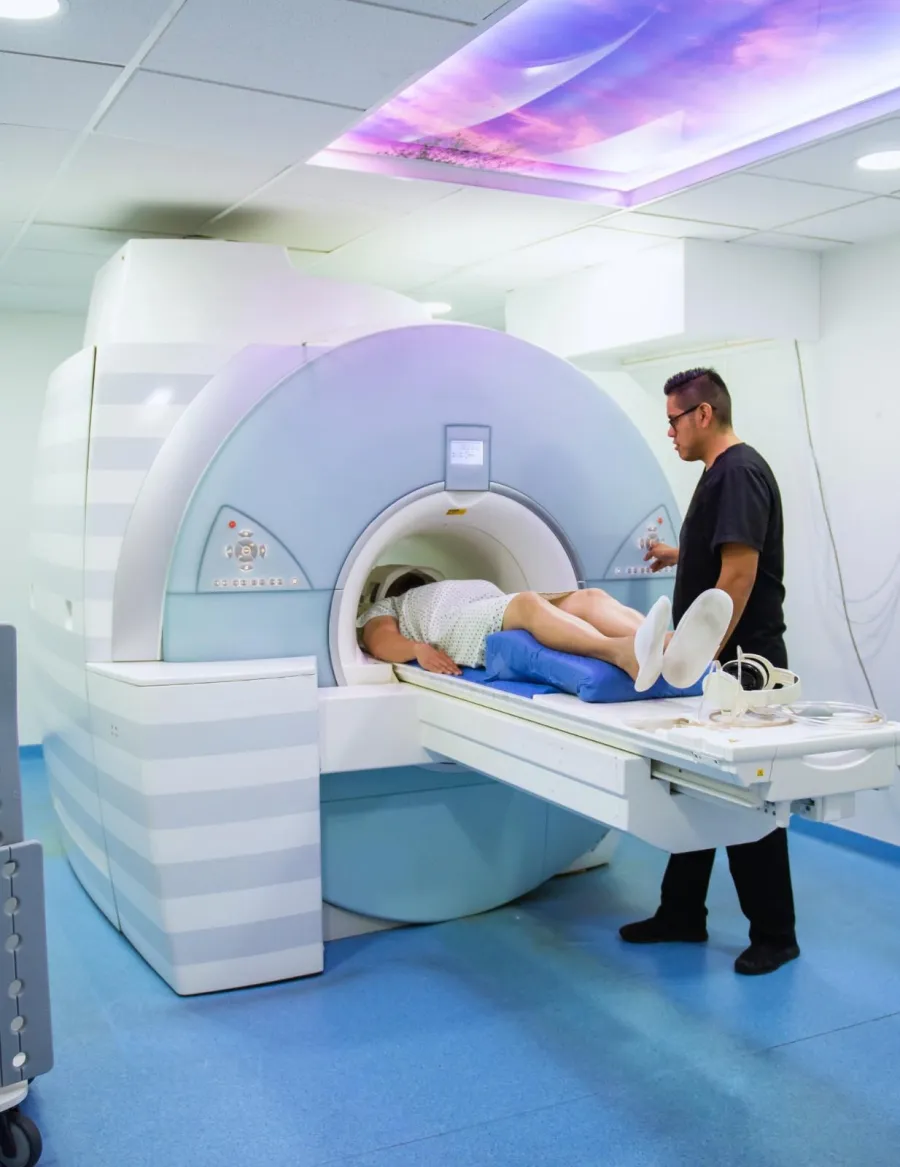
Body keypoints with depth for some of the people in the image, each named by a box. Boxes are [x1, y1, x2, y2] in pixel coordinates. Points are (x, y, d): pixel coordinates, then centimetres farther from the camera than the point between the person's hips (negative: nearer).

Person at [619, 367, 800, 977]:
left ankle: (775, 934, 14)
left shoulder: (739, 472, -17)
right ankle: (682, 915, 25)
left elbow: (740, 571, -24)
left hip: (740, 664, -10)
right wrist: (678, 555, 38)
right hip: (716, 661, 10)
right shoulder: (722, 472, 14)